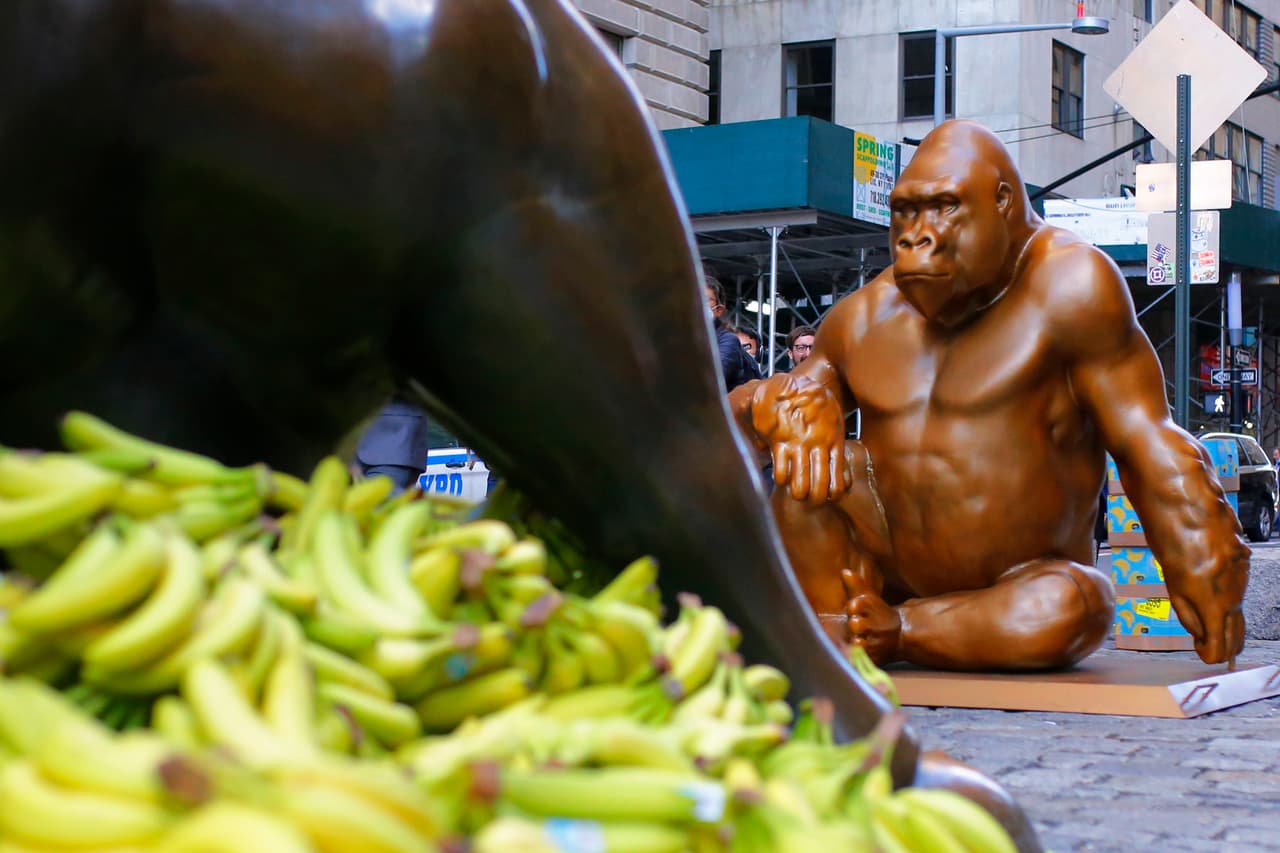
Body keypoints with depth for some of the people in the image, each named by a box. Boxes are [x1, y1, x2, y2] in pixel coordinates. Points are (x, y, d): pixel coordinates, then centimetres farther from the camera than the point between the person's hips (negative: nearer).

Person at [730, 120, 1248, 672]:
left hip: (1027, 582, -3)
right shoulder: (865, 316, 0)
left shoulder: (1065, 287, -14)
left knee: (1069, 609, -36)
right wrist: (792, 404, -17)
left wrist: (1210, 600, -18)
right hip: (897, 568, 4)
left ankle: (890, 633, -17)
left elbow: (1149, 449, -15)